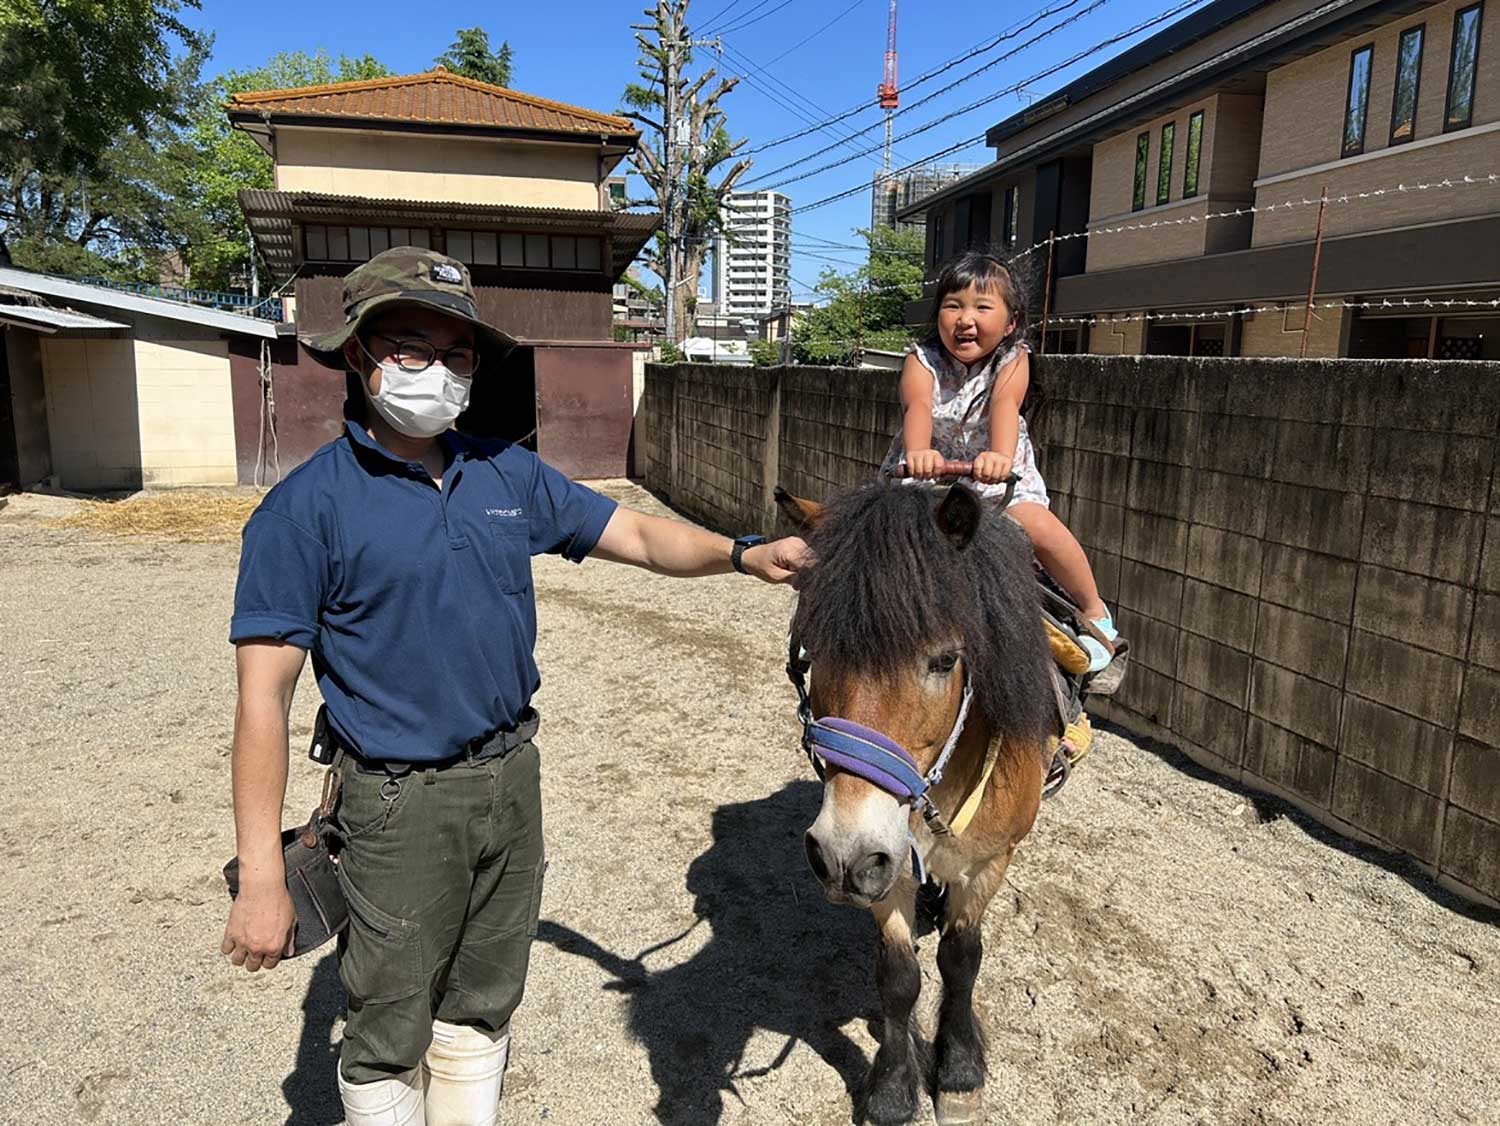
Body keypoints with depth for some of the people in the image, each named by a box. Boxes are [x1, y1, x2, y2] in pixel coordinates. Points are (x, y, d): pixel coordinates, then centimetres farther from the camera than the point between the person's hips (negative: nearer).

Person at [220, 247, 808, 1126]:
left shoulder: (509, 475, 2)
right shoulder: (307, 506, -14)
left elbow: (639, 536, 5)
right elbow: (264, 700, -15)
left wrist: (742, 553, -14)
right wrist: (263, 880, -16)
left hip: (514, 777, 5)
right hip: (402, 803, -5)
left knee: (482, 1011, 23)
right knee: (391, 1033, 15)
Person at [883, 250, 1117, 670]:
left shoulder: (1012, 360, -10)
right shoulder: (922, 361, -11)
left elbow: (1005, 405, -31)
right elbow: (919, 407, -32)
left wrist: (1001, 454, -54)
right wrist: (917, 450, -56)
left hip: (997, 477, -1)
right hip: (930, 475, 1)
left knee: (1036, 524, -27)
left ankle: (1095, 612, -4)